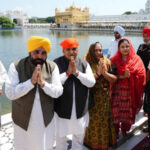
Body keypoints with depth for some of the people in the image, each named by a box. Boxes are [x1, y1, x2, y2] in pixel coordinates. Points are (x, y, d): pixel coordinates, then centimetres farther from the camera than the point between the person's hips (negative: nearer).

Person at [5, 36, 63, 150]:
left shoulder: (52, 67, -6)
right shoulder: (16, 66, -12)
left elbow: (58, 92, -10)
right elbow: (10, 93, -19)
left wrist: (43, 83, -27)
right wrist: (31, 81, -29)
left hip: (46, 120, 2)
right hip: (23, 120, -1)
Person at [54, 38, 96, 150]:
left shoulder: (84, 64, 1)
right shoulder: (56, 64, -7)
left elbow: (91, 82, -9)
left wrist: (76, 72, -19)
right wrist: (67, 73, -22)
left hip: (81, 109, 3)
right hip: (62, 108, -2)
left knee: (79, 136, 20)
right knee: (61, 137, 14)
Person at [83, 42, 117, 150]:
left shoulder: (107, 62, 1)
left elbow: (114, 79, -3)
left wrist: (104, 73, -18)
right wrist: (98, 73, -21)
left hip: (105, 97, 3)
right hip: (92, 97, -3)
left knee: (105, 119, 12)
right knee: (93, 120, 5)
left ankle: (106, 141, 32)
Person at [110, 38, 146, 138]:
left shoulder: (136, 59, 0)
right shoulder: (114, 60, 1)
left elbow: (141, 75, -5)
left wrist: (129, 75, -16)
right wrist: (122, 76, -19)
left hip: (131, 90, 1)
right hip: (118, 90, 0)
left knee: (128, 111, 7)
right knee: (117, 111, -3)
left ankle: (124, 129, 30)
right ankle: (116, 130, 18)